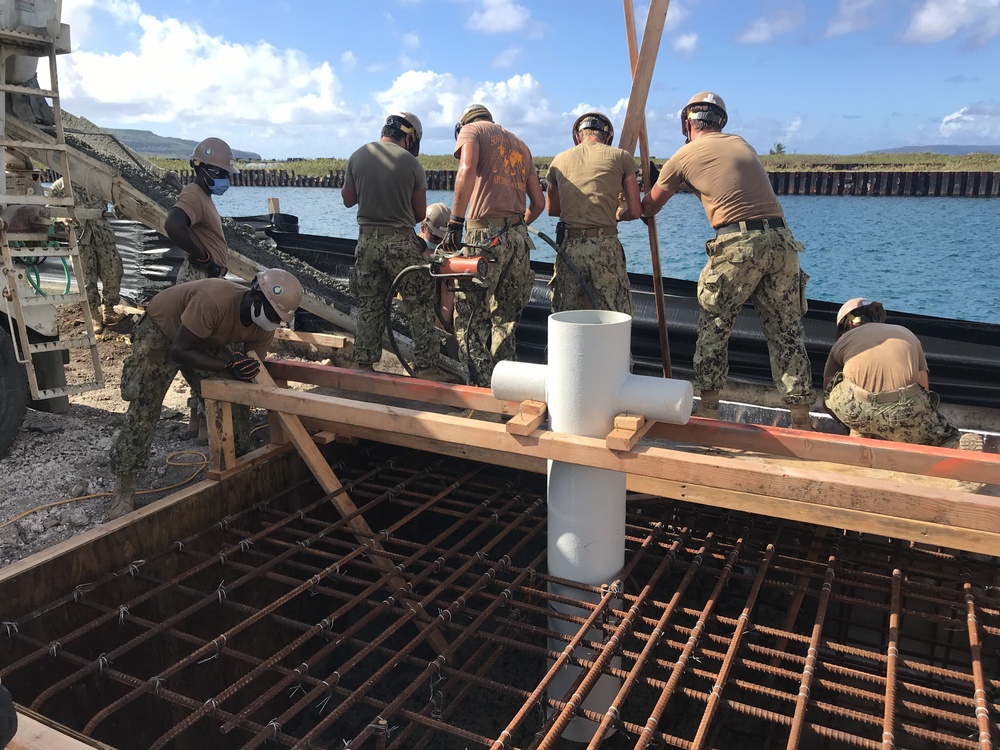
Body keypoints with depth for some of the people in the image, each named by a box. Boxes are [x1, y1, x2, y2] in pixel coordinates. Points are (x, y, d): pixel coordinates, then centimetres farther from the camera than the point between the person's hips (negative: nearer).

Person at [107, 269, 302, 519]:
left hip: (210, 337, 6)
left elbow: (250, 369, -10)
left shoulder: (264, 327, -22)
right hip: (162, 329, -6)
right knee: (143, 409, -12)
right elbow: (178, 352, -38)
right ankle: (123, 488, -2)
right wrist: (228, 365, -46)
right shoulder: (213, 300, -44)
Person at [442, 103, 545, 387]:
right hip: (519, 238, 7)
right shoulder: (520, 144, 27)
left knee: (470, 319, -2)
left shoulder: (471, 129, 8)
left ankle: (483, 387, -5)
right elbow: (538, 202, 21)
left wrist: (455, 222, -15)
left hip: (486, 234, -7)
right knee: (504, 321, 14)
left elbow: (467, 171, -14)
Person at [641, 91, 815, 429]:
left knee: (713, 329, 10)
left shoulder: (685, 155, 8)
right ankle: (801, 420, 12)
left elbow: (649, 207, 18)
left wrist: (637, 207, 40)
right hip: (781, 239, 5)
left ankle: (709, 409, 13)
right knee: (786, 332, 8)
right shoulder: (742, 144, 21)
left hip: (737, 243, -5)